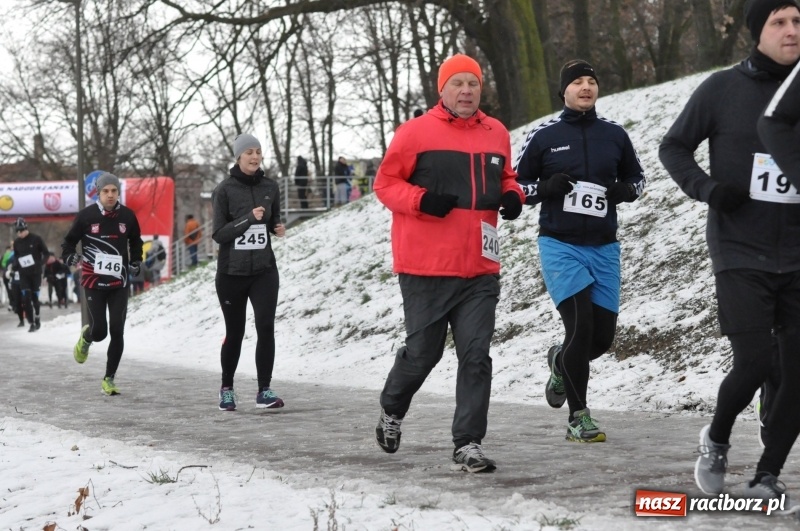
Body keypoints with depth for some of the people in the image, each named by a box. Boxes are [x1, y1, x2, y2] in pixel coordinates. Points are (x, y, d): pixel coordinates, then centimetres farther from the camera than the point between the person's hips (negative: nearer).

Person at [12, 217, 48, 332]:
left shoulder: (36, 239, -8)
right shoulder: (17, 242, 4)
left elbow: (46, 253, -1)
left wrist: (40, 263, -16)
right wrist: (16, 264, -2)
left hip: (35, 272, -3)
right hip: (23, 273, 3)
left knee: (35, 297, 6)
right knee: (26, 298, -8)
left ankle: (37, 318, 26)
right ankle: (32, 322, -5)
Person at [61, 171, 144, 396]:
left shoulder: (127, 216, 1)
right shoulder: (86, 216, -6)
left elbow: (135, 242, 20)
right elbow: (68, 242, 5)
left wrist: (135, 263, 7)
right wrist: (72, 258, -13)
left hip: (119, 284, 2)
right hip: (93, 282, -2)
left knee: (117, 332, -2)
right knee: (99, 331, -9)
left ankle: (109, 378, 11)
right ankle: (86, 337, 30)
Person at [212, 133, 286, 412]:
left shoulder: (270, 187, 4)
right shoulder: (224, 190, -6)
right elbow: (219, 233, -10)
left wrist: (278, 228, -5)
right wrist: (249, 218, -22)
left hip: (264, 270, 2)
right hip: (232, 273, -2)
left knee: (266, 326, -13)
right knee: (234, 332, 7)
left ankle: (264, 391, -11)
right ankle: (227, 388, 26)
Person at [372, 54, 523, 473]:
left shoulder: (496, 134, 9)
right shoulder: (415, 133, -4)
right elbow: (385, 183, 0)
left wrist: (512, 196, 2)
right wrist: (421, 200, -17)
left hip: (479, 269, 3)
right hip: (426, 268, -3)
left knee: (476, 355, -5)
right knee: (423, 352, 7)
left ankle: (467, 445, -3)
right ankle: (392, 410, 37)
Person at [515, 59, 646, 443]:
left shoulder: (614, 135, 6)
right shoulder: (544, 137, -1)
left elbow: (636, 176, 20)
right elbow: (515, 184, 6)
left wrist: (626, 190, -4)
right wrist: (545, 188, -15)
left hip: (603, 249, 4)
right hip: (559, 246, -4)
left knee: (602, 336, 4)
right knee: (580, 325, -15)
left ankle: (560, 362, 39)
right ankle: (578, 418, -2)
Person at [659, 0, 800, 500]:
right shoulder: (723, 89, -3)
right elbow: (674, 147, 6)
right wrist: (708, 188, -11)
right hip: (741, 253, -3)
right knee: (755, 363, -11)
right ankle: (716, 440, 19)